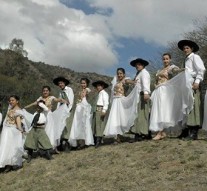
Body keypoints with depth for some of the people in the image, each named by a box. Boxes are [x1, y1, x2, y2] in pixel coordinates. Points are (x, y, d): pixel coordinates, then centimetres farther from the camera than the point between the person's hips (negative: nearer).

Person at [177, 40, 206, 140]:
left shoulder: (195, 57, 2)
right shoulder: (186, 60, 25)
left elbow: (201, 70, -10)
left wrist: (197, 82, -19)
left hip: (193, 83, -8)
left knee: (193, 105, -11)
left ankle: (194, 132, -12)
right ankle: (186, 131, 9)